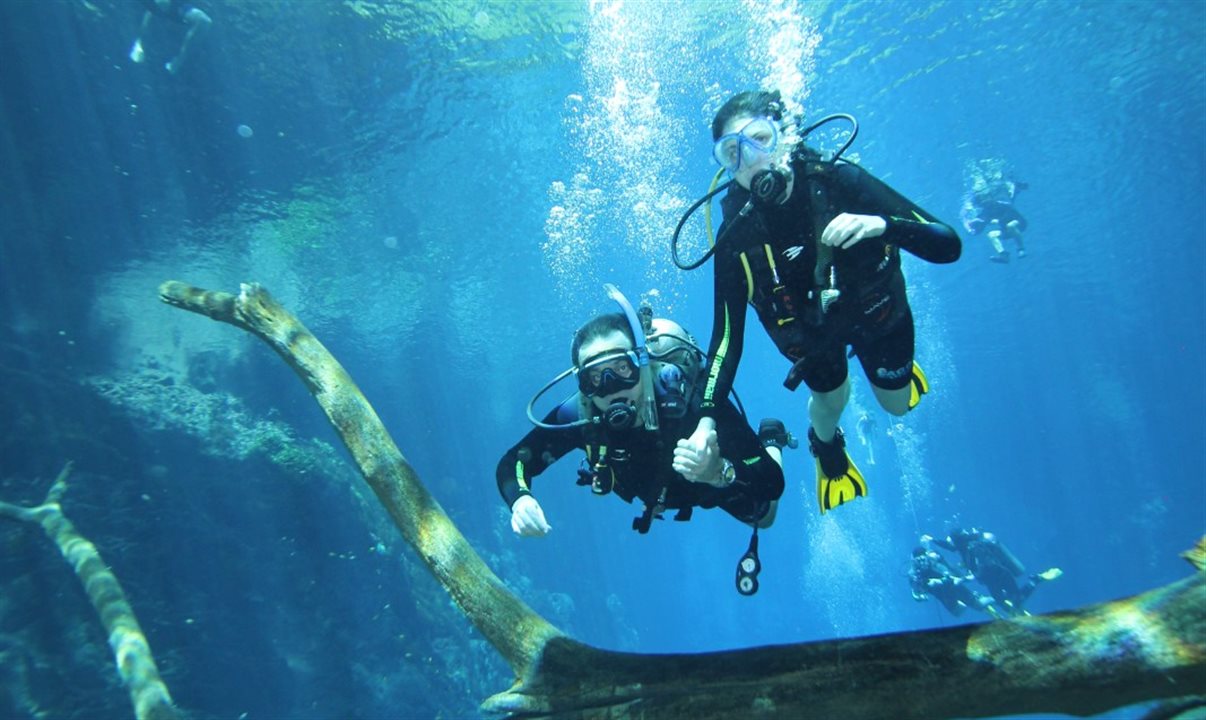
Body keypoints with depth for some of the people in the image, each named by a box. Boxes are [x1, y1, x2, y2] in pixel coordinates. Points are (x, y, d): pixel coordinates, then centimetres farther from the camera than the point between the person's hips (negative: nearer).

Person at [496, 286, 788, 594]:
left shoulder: (688, 400, -46)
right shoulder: (581, 414, -38)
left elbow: (772, 482, -46)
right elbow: (513, 462, -25)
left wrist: (719, 472, -67)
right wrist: (520, 500, -48)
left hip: (721, 474, -2)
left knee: (762, 518, 26)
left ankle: (770, 444, 46)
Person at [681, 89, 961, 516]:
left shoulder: (837, 179, -34)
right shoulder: (736, 235, -31)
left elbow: (947, 246, -32)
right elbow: (727, 336, -28)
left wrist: (882, 225, -52)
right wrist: (707, 419, -39)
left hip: (877, 311, 1)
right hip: (810, 330, 0)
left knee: (898, 403, 20)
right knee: (831, 401, 15)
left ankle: (897, 367, 56)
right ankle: (826, 447, 52)